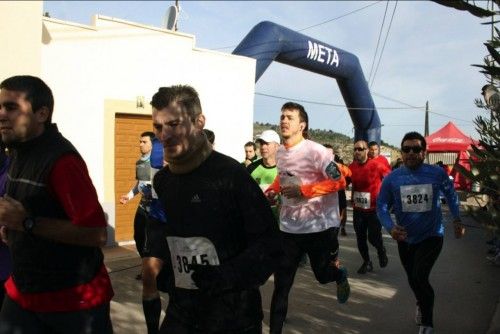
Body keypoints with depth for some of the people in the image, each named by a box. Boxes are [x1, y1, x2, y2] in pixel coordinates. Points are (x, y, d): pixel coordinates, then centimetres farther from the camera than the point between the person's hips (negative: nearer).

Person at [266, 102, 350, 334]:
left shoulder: (315, 151, -17)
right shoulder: (280, 153, 4)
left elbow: (339, 182, -19)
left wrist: (303, 190, -26)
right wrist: (272, 191, 2)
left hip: (320, 226, -4)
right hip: (289, 227, 5)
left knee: (323, 275, 16)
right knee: (281, 283, 2)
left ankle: (341, 276, 53)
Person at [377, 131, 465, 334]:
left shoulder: (437, 173, -12)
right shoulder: (391, 179, -13)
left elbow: (451, 195, 7)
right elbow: (382, 206, -9)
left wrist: (457, 220, 8)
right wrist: (390, 227, -26)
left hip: (431, 236, -2)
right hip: (405, 238, 3)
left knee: (420, 278, -17)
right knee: (413, 279, 21)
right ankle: (422, 305, 54)